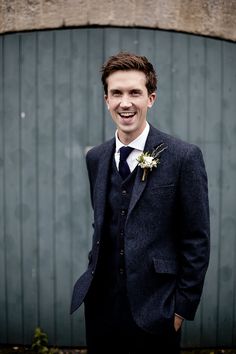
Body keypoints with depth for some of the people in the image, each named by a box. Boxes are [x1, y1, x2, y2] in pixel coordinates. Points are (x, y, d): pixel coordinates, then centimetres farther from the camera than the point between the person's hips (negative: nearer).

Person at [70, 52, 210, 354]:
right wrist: (93, 278, 8)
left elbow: (197, 240, -9)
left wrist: (183, 307, -7)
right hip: (100, 304, 4)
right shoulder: (94, 158, 4)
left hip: (154, 308, -4)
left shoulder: (184, 156, -11)